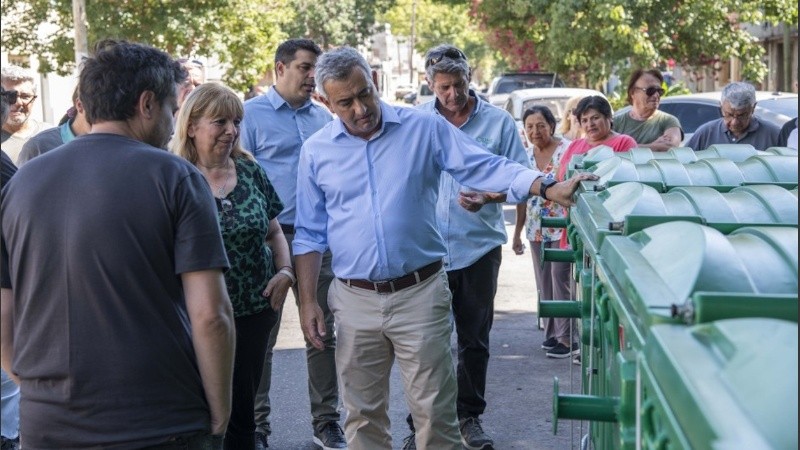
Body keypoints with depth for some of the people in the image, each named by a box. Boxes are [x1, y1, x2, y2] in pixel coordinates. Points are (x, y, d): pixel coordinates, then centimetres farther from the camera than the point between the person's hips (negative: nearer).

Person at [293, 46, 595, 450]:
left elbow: (487, 168, -6)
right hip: (354, 300, 2)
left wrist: (549, 188, -21)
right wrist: (307, 301, 3)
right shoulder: (316, 151, 4)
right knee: (363, 415, 12)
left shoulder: (424, 128, -2)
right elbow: (309, 234, 9)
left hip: (420, 294, -2)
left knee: (434, 414, 3)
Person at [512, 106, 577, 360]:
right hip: (537, 231, 7)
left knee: (561, 281, -6)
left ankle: (567, 337, 1)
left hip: (563, 228, -7)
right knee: (544, 284, 11)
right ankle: (551, 333, 21)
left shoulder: (566, 151, -10)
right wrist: (517, 233, 17)